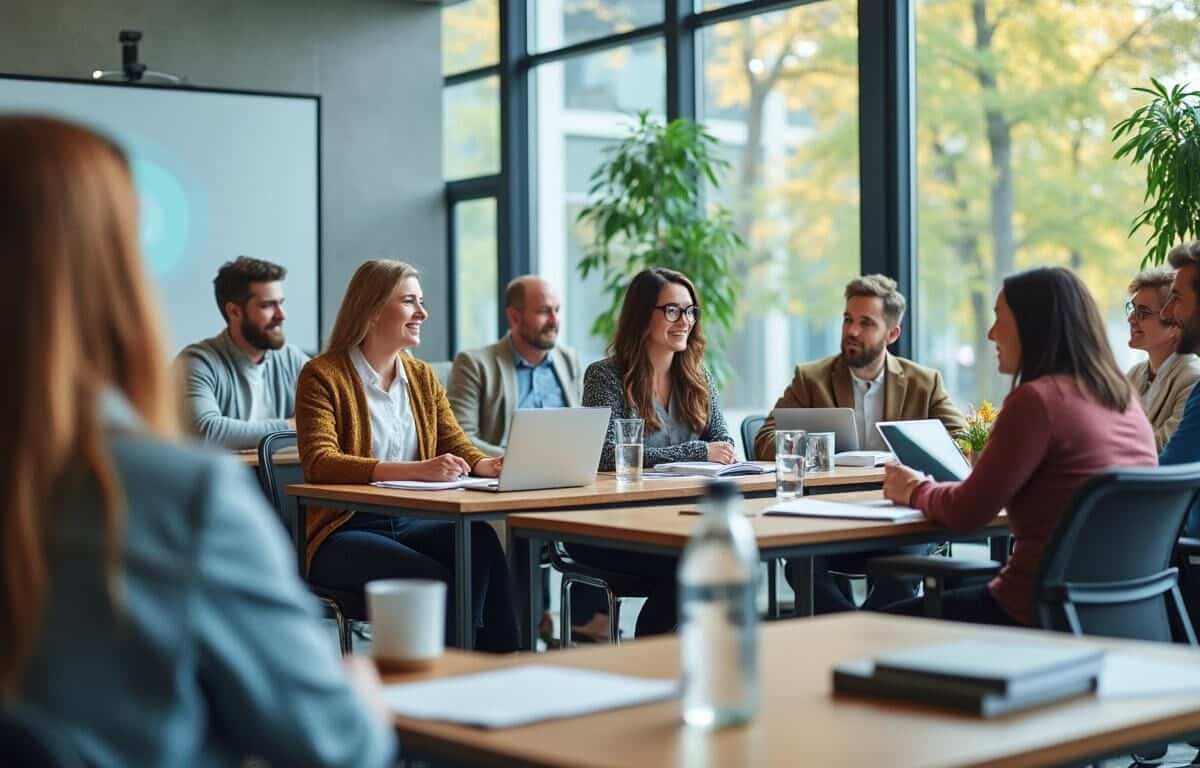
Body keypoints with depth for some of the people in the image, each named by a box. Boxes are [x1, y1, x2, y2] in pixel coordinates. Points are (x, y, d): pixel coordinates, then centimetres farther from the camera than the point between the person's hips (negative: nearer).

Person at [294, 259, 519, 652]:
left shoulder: (422, 376, 17)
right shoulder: (323, 376, -5)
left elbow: (457, 446, 12)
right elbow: (319, 463, -18)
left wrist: (486, 465, -15)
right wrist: (415, 470, -31)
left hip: (412, 523, 5)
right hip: (345, 531, -5)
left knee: (480, 540, -28)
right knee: (436, 581, -33)